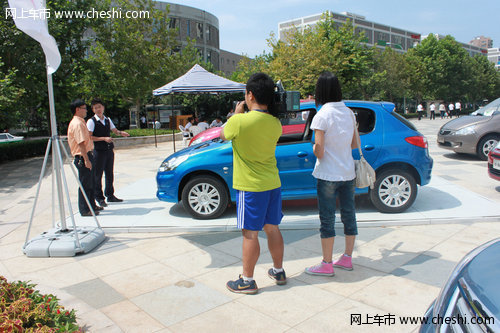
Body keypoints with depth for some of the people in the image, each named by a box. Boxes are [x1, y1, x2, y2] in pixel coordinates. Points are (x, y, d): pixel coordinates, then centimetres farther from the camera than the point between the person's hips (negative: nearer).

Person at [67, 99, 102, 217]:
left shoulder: (80, 122, 16)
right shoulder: (77, 124, -16)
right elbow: (81, 143, -23)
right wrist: (86, 160, -25)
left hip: (86, 155, 11)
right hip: (82, 157, -11)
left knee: (90, 183, 17)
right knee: (85, 184, -3)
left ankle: (92, 206, 28)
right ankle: (84, 210, 5)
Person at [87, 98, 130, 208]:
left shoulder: (108, 120, 11)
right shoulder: (91, 121, -7)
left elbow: (114, 130, 16)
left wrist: (120, 132, -7)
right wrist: (104, 138, -19)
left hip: (109, 150, 6)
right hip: (99, 151, -6)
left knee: (109, 174, 13)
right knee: (98, 175, -1)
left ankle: (110, 195, 25)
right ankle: (99, 197, 9)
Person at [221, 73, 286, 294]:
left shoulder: (239, 121, -19)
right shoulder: (275, 123, 0)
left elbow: (223, 135, 2)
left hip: (250, 187, -6)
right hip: (273, 184, 6)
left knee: (250, 234, 3)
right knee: (272, 228, 17)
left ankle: (247, 281, 15)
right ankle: (278, 271, 31)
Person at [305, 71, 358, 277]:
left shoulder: (322, 116, -15)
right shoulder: (349, 112, 5)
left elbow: (319, 152, -17)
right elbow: (355, 144, 12)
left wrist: (314, 147, 4)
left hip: (328, 175, -7)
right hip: (348, 173, 7)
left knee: (327, 219, 3)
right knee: (348, 215, 14)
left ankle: (326, 265, 12)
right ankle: (347, 258, 28)